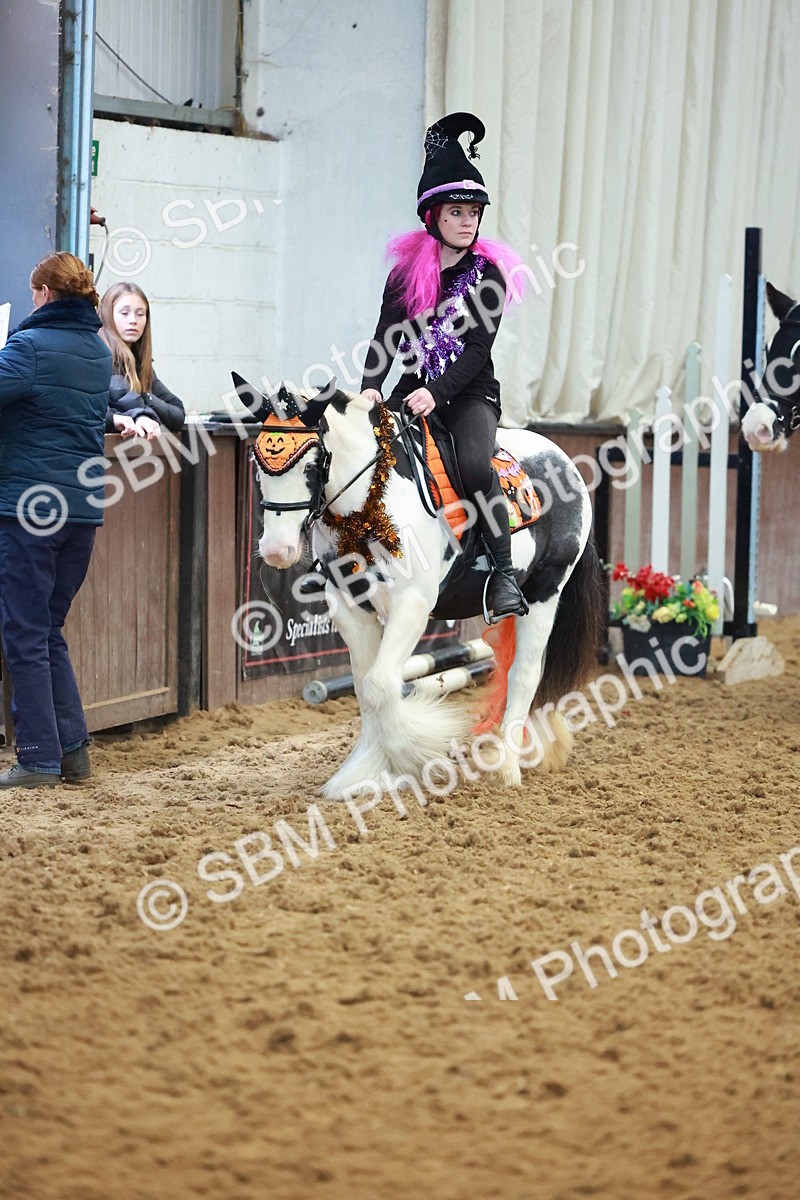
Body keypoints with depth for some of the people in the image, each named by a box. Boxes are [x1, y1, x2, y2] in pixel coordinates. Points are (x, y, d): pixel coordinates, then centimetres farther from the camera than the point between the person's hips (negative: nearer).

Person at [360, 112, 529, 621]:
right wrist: (370, 388, -18)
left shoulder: (489, 273, -2)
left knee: (475, 465, -31)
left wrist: (436, 392, -24)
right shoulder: (409, 267, 6)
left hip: (471, 393, -4)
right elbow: (386, 336, 0)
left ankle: (505, 574, -24)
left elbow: (478, 348, -10)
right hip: (414, 389, 4)